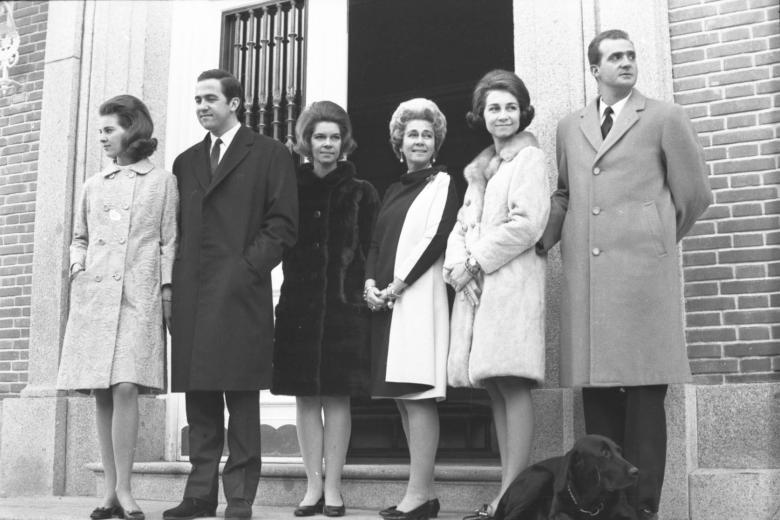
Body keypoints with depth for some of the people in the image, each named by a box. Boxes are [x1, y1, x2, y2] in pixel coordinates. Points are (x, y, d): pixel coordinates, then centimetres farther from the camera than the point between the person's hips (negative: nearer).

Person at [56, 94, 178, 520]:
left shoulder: (163, 182, 9)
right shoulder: (93, 185, 18)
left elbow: (170, 241, 5)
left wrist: (168, 290, -3)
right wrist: (77, 267, 6)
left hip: (138, 296, -4)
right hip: (93, 296, 4)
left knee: (125, 388, -15)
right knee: (101, 394, 2)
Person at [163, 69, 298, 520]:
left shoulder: (270, 154, 6)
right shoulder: (186, 161, 22)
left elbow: (283, 224, -2)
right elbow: (178, 228, 19)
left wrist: (248, 267, -11)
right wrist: (176, 280, 6)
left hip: (240, 293, -5)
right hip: (191, 295, 5)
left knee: (241, 398, -3)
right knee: (199, 402, 6)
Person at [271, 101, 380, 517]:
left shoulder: (361, 194, 7)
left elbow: (371, 251, 2)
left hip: (344, 305, -2)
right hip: (299, 305, 2)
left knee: (337, 396, 0)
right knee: (305, 396, 4)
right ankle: (313, 486, 12)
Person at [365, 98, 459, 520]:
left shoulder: (442, 183, 1)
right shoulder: (394, 190, 21)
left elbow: (435, 239, -10)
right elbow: (376, 243, 18)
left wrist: (396, 286, -14)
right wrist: (370, 283, 0)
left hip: (419, 296, -7)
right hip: (386, 301, 7)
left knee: (419, 396, -11)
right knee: (402, 398, 6)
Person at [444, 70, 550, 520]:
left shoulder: (529, 158, 0)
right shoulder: (480, 168, 24)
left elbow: (526, 224, -11)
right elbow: (464, 224, 19)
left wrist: (476, 262, -9)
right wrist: (457, 265, -1)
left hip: (511, 282, -8)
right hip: (476, 288, 8)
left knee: (512, 385, -11)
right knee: (496, 389, 6)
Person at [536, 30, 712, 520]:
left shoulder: (665, 118, 6)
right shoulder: (570, 127, 18)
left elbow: (694, 194, 9)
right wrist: (542, 240, 10)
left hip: (643, 271, -4)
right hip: (587, 275, 4)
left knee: (645, 395, -5)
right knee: (596, 391, 4)